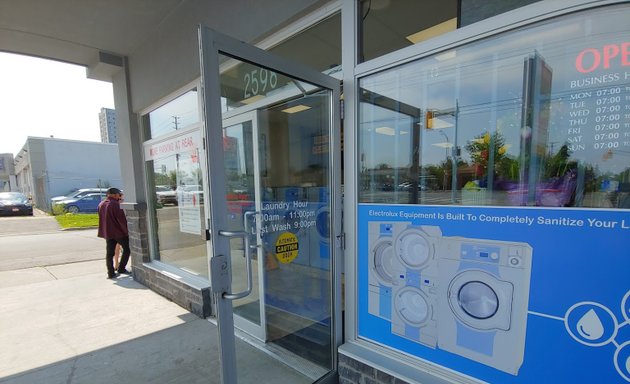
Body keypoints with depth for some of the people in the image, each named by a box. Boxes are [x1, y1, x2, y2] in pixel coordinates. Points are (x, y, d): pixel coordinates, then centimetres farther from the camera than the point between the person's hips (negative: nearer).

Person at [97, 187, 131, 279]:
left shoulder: (101, 204, 9)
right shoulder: (115, 204, -15)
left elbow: (102, 218, 17)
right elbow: (122, 219, -16)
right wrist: (127, 231, -9)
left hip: (107, 233, 7)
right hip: (119, 232, -7)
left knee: (109, 253, 10)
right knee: (127, 249, 7)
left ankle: (111, 273, 13)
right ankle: (121, 269, 7)